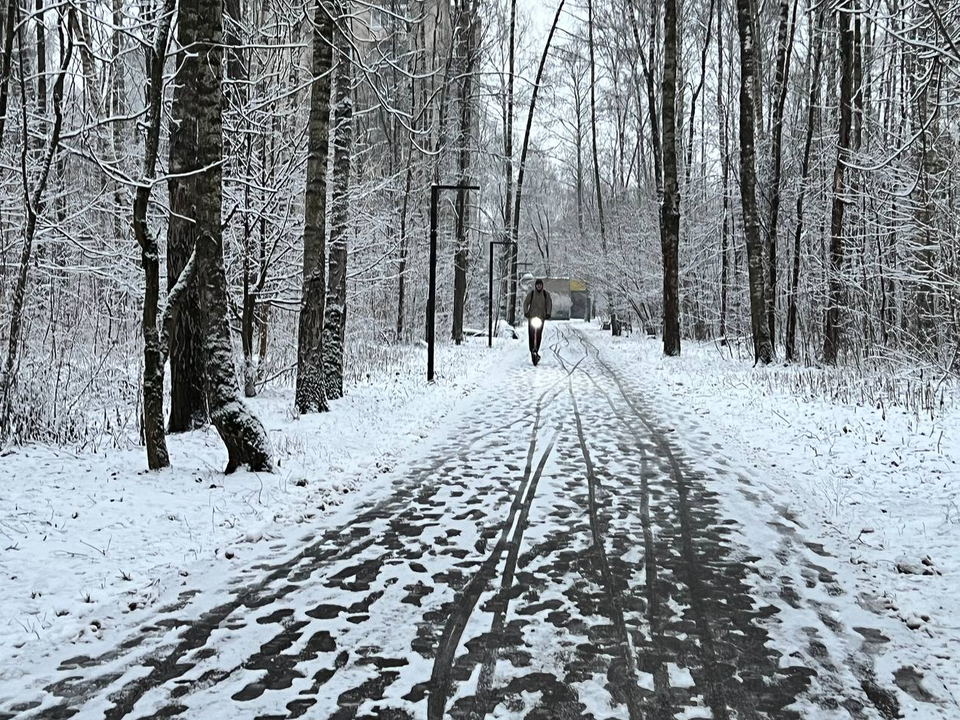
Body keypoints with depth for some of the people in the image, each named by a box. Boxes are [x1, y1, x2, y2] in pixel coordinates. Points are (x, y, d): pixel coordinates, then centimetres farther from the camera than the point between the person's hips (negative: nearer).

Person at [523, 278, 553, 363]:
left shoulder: (546, 294, 4)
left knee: (539, 335, -6)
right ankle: (532, 350, -2)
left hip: (541, 317, 0)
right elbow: (525, 303, 3)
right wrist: (526, 312, -12)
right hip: (531, 316, 0)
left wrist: (548, 313, -11)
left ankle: (536, 350, 2)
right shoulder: (531, 293, 2)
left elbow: (549, 304, 3)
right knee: (531, 334, -9)